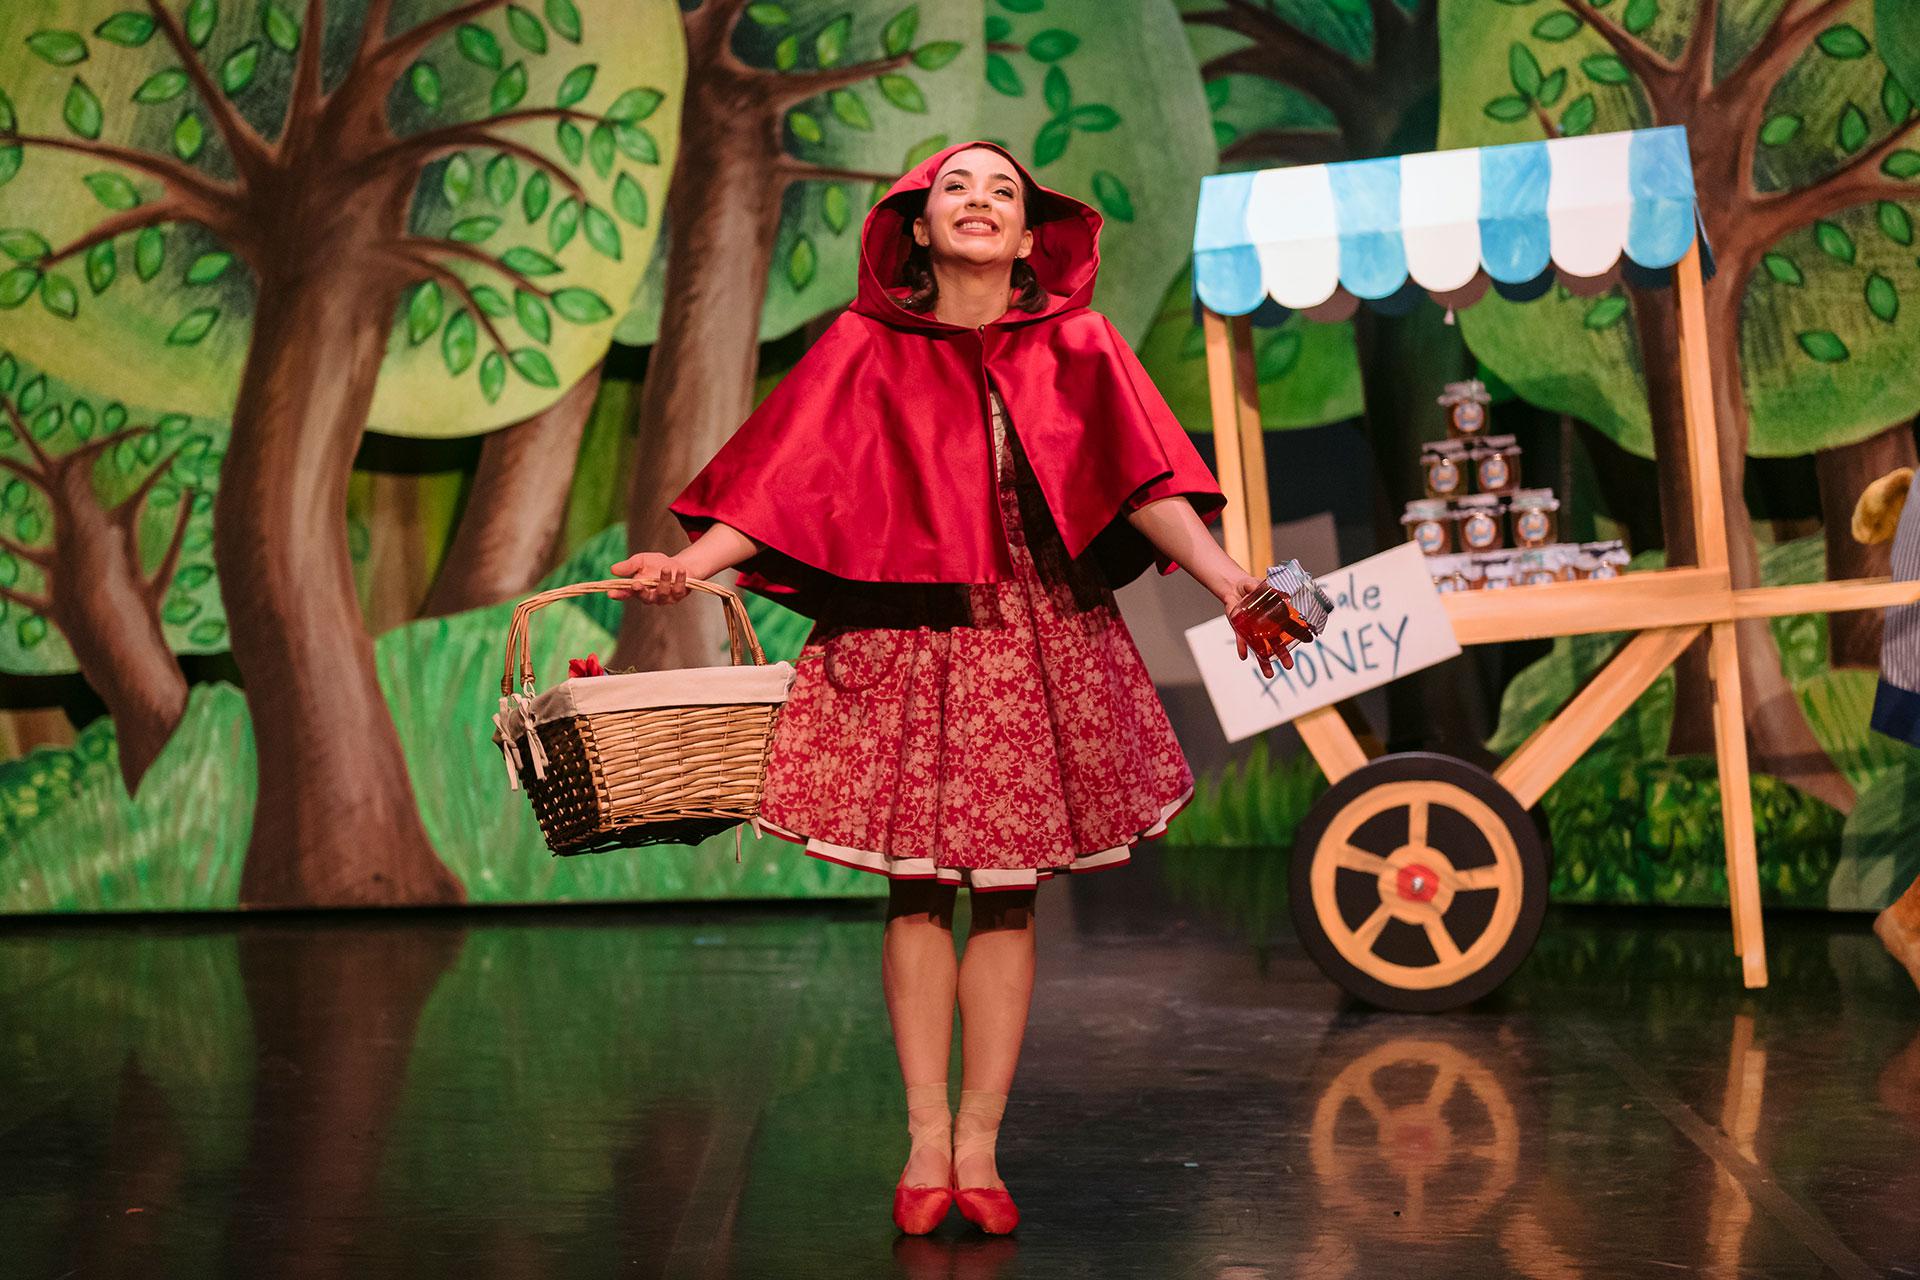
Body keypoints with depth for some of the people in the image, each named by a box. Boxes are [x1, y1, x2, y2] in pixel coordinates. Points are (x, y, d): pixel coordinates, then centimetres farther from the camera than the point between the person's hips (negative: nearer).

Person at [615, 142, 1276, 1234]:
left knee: (1010, 895, 2)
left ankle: (979, 1144, 9)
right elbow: (782, 483, -2)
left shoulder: (1075, 350, 6)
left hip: (1036, 642, 1)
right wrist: (689, 564, -16)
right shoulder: (867, 352, 4)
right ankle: (928, 1143, 8)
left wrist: (1221, 573, -17)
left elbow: (1143, 484, -3)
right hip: (903, 642, -1)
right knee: (918, 889, 0)